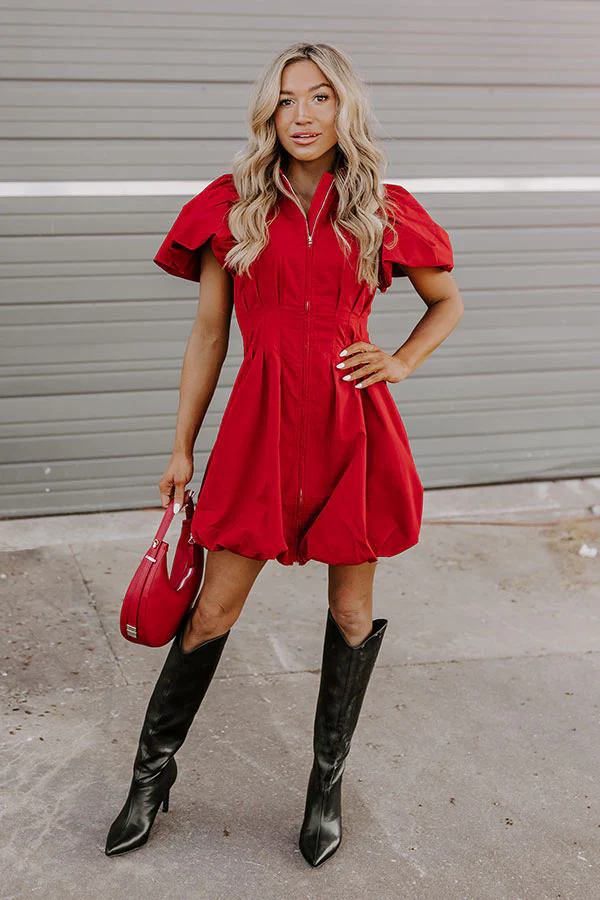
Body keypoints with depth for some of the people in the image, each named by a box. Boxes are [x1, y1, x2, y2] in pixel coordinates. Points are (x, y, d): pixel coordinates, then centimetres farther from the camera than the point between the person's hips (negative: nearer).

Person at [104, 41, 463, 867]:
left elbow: (449, 302, 17)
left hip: (352, 428, 1)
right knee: (213, 612, 4)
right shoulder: (232, 209, 2)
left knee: (352, 609, 10)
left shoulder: (381, 211, 3)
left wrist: (402, 363, 0)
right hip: (262, 426, -1)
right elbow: (208, 336, 6)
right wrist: (182, 450, 7)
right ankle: (153, 771, 25)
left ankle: (328, 782, 29)